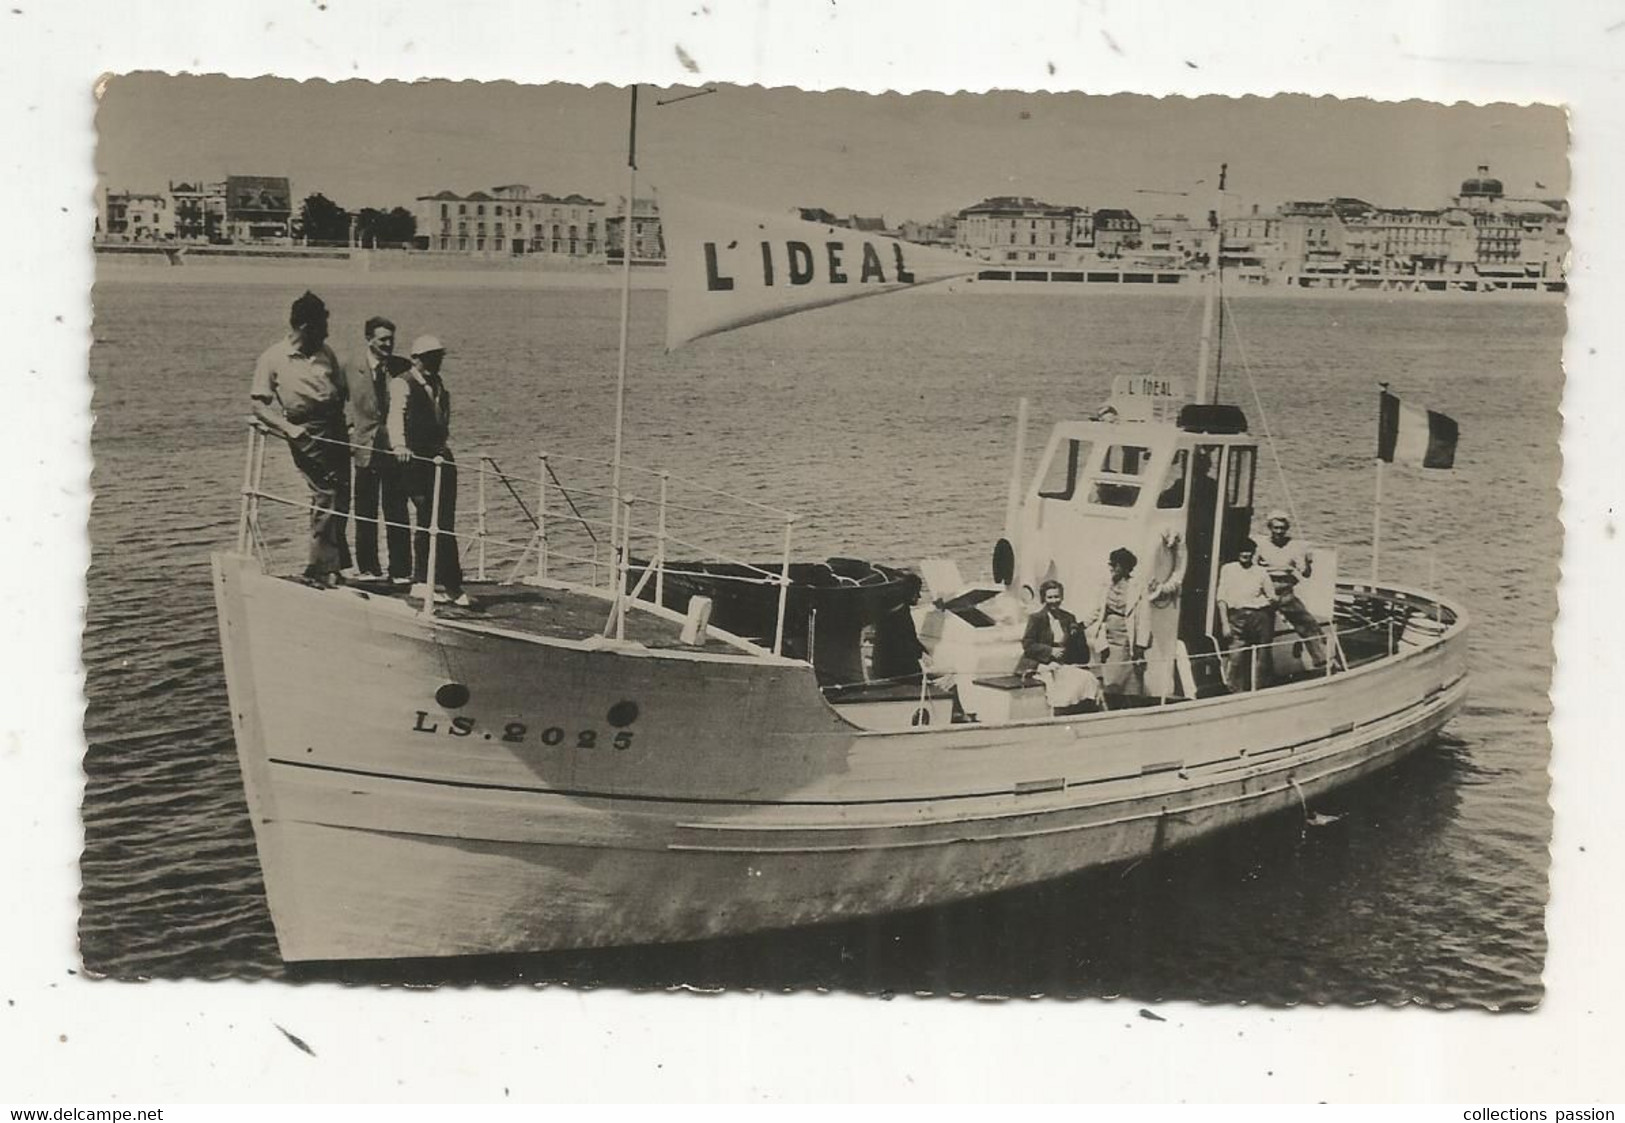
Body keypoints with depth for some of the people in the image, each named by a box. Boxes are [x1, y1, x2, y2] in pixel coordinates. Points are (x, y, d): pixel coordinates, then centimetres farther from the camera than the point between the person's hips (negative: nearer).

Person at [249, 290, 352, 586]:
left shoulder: (325, 351, 12)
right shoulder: (272, 359, -4)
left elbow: (343, 390, 20)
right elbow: (260, 405, -6)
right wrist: (288, 428, -18)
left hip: (336, 430, 6)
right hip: (308, 434, -6)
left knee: (341, 498, 7)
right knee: (326, 495, -10)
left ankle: (333, 565, 19)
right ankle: (322, 568, -1)